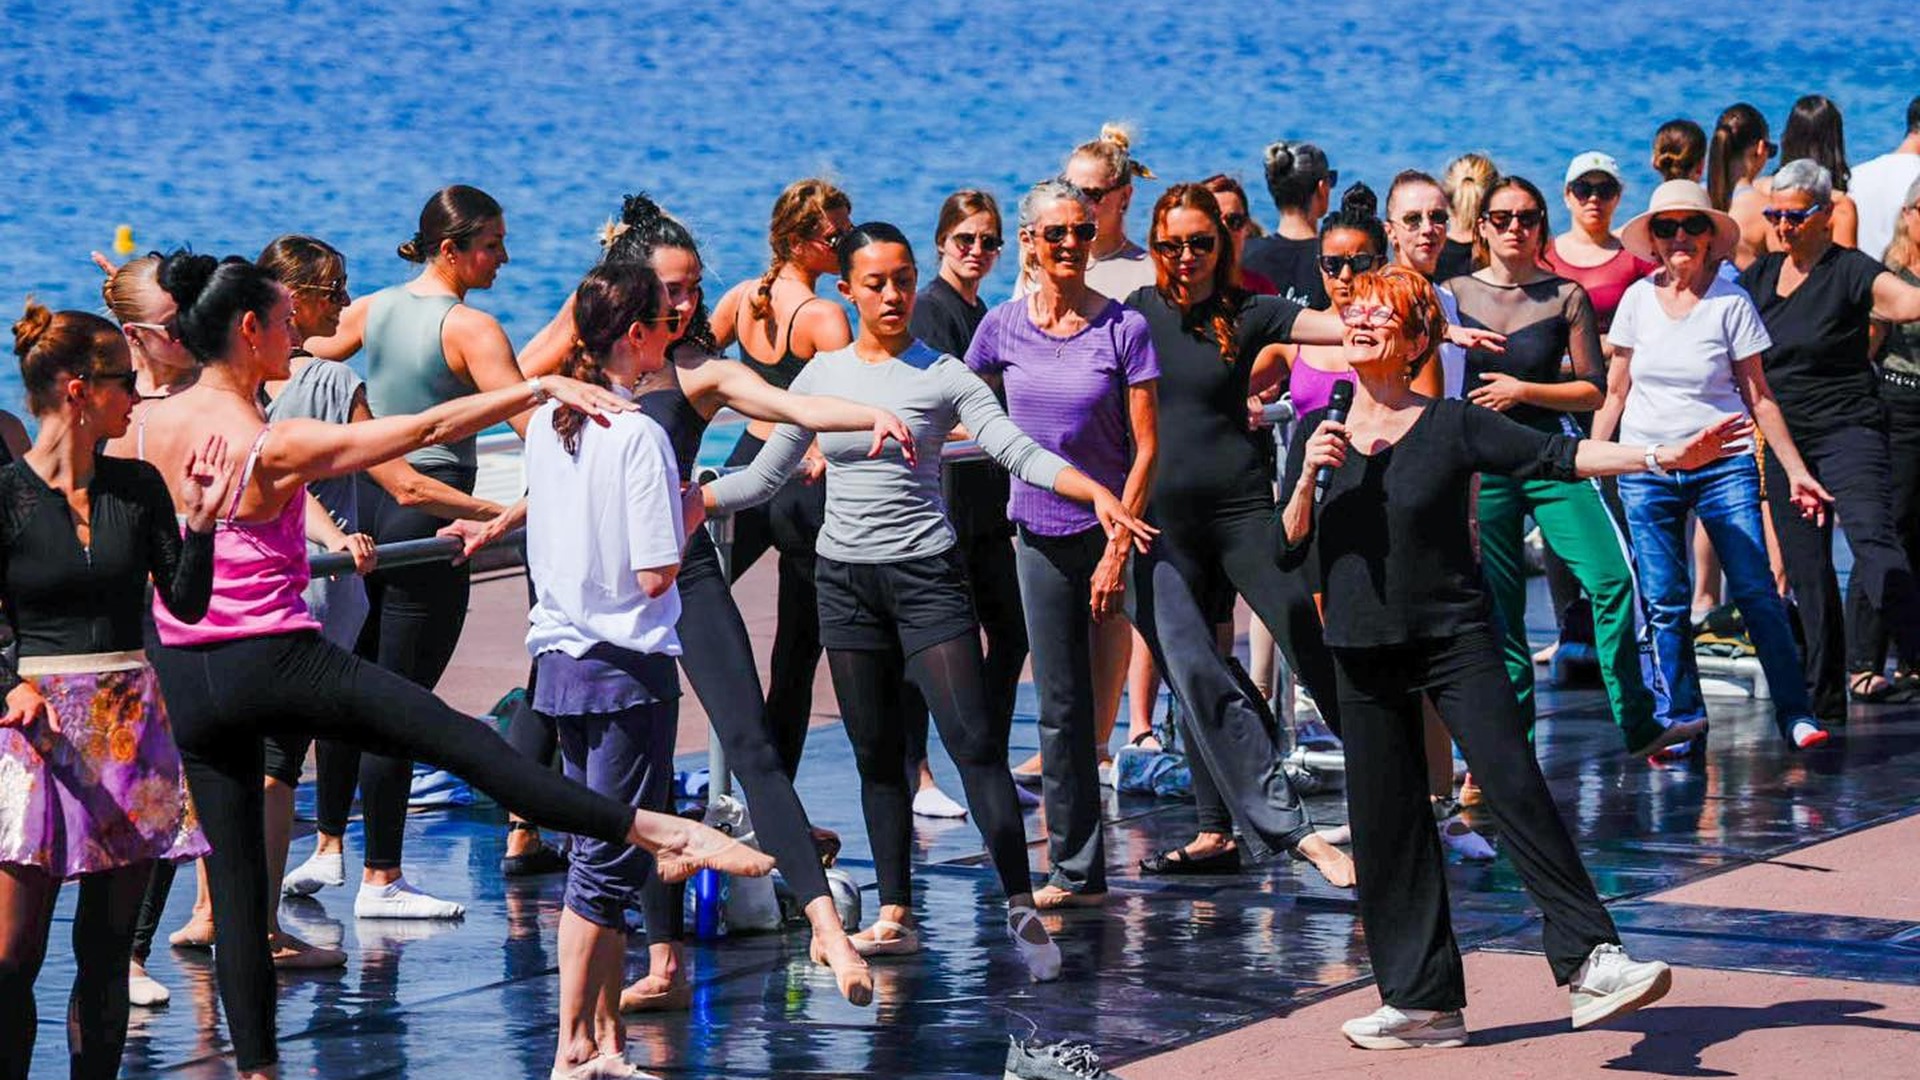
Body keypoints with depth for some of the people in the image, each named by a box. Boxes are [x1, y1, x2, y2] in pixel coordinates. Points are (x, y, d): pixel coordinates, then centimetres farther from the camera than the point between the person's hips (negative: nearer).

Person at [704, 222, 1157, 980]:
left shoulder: (942, 376, -2)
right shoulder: (822, 375, 9)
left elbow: (1020, 452, -12)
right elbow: (764, 477, 15)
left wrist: (1098, 493, -28)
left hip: (925, 575, -4)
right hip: (844, 577, 4)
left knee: (975, 741, -13)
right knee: (876, 753, 8)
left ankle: (1021, 907, -16)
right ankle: (894, 915, 13)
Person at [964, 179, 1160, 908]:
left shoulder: (1123, 327, -7)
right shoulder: (1003, 328, 2)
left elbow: (1147, 447, -7)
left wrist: (1118, 547, -12)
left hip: (1108, 527, -3)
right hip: (1039, 534, 3)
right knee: (1060, 706, 5)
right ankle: (1076, 870, 11)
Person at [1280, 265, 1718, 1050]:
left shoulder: (1451, 426, -2)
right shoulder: (1318, 434, 6)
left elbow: (1555, 456, -11)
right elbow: (1289, 551, 5)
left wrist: (1664, 457, -21)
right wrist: (1309, 478, -12)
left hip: (1455, 641, -3)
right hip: (1363, 655, 3)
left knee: (1516, 790, -17)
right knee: (1385, 829, 4)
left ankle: (1589, 961, -18)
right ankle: (1423, 1002, 13)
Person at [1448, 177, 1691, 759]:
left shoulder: (1565, 297, 2)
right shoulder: (1453, 295, 5)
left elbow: (1594, 391, 1)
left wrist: (1522, 391, -9)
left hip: (1549, 458, 0)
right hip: (1479, 465, 1)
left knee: (1611, 580, -13)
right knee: (1496, 609, 3)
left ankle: (1637, 726, -3)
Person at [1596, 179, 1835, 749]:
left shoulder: (1731, 301, -2)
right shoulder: (1638, 299, 4)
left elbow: (1758, 397, 3)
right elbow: (1614, 392, 11)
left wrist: (1796, 470, 1)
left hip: (1724, 463, -2)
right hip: (1646, 465, 2)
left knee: (1756, 591, -8)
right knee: (1664, 604, 1)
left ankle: (1794, 713, 1)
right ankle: (1682, 721, 11)